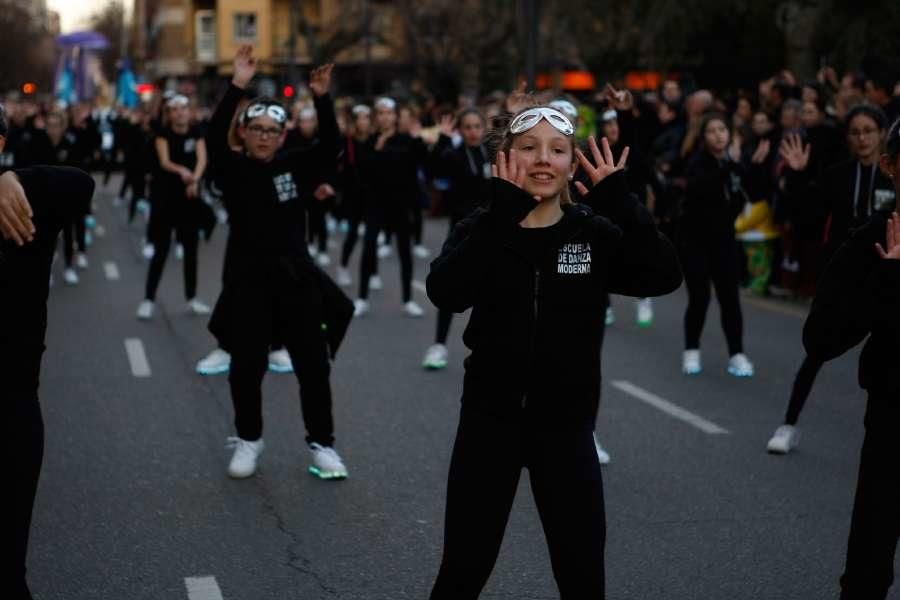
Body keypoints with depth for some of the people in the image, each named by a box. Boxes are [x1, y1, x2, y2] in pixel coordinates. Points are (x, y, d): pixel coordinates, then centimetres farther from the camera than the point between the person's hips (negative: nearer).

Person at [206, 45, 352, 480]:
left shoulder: (295, 166, 2)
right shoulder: (233, 168, -2)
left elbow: (330, 146, -12)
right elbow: (214, 137, -19)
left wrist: (322, 99, -25)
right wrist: (237, 86, -28)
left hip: (296, 276, 1)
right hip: (247, 279, -1)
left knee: (314, 365, 4)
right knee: (246, 367, 5)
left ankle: (321, 443, 17)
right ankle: (248, 439, 25)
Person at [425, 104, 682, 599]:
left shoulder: (596, 234, -1)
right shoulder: (482, 230, -3)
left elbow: (663, 276, -18)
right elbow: (445, 293, -24)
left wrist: (617, 201, -21)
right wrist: (501, 213, -27)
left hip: (566, 426, 1)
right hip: (490, 421, 0)